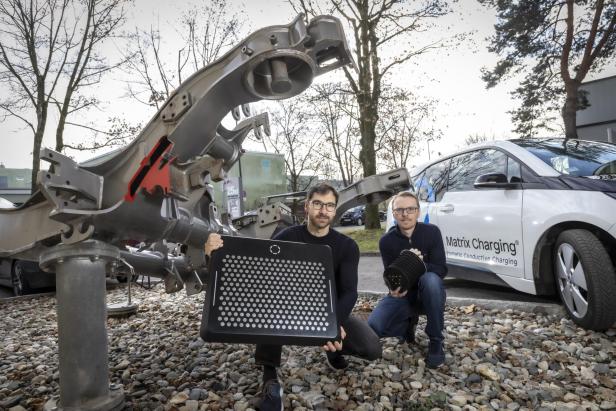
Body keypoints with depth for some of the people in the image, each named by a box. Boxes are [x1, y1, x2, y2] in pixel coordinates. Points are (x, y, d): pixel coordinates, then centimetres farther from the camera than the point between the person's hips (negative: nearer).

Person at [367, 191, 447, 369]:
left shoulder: (432, 232, -11)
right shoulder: (386, 241, -9)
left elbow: (441, 270, -14)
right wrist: (395, 289, -34)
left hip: (428, 294, -1)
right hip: (402, 294, 1)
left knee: (430, 279, -37)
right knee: (373, 326, -24)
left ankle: (436, 341, -17)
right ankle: (408, 323, 10)